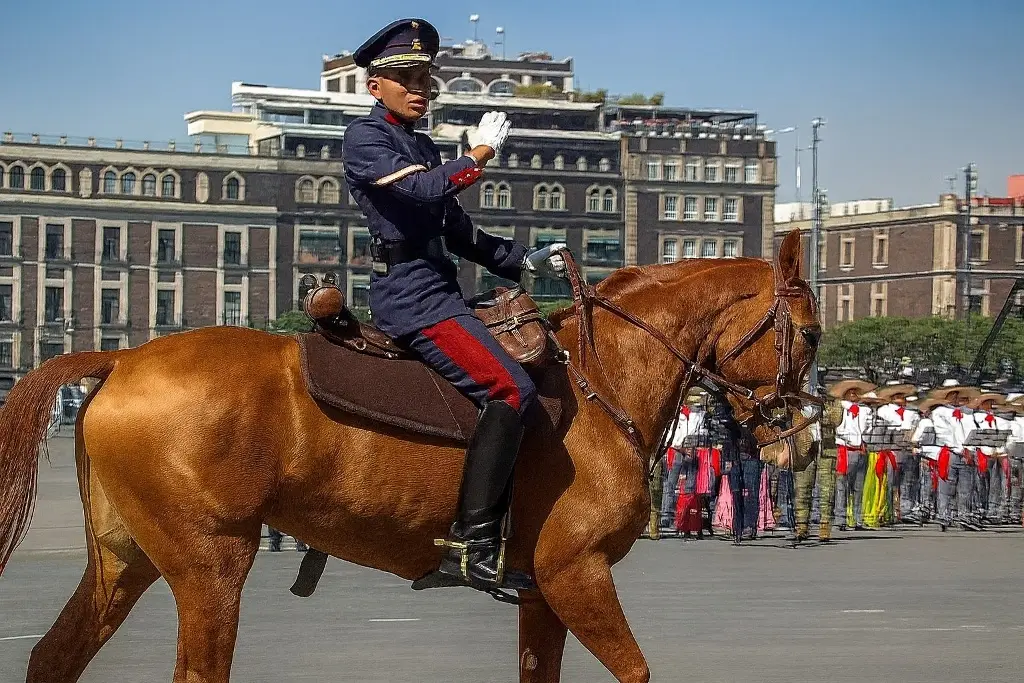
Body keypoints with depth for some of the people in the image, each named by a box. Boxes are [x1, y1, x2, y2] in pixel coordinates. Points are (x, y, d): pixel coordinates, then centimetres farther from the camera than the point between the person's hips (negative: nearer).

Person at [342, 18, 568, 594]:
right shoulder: (365, 139, -4)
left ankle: (491, 538, 11)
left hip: (438, 293, 10)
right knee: (511, 389, -22)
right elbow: (423, 191, -21)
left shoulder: (424, 147, 23)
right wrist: (480, 153, -7)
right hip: (410, 293, -10)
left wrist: (526, 260, 18)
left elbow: (461, 236, 27)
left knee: (516, 388, 10)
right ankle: (472, 545, -25)